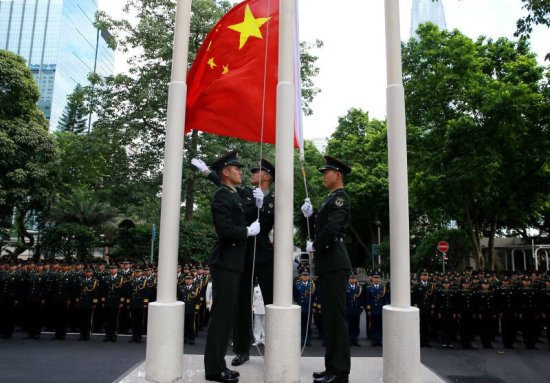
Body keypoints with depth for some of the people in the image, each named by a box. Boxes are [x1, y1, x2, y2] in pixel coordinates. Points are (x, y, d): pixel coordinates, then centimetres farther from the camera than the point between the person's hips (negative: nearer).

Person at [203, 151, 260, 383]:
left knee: (227, 314, 13)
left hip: (233, 263, 10)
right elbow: (226, 229, -24)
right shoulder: (221, 197, -13)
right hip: (225, 263, -10)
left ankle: (218, 364, 22)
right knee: (221, 314, -4)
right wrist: (249, 231, -11)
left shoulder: (234, 196, 18)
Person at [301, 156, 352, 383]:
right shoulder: (331, 199, 20)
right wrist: (310, 216, 3)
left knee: (336, 316, -5)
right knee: (330, 316, 13)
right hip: (328, 264, 10)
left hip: (334, 263, -10)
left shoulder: (340, 197, -10)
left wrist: (314, 246, -10)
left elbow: (331, 228, -23)